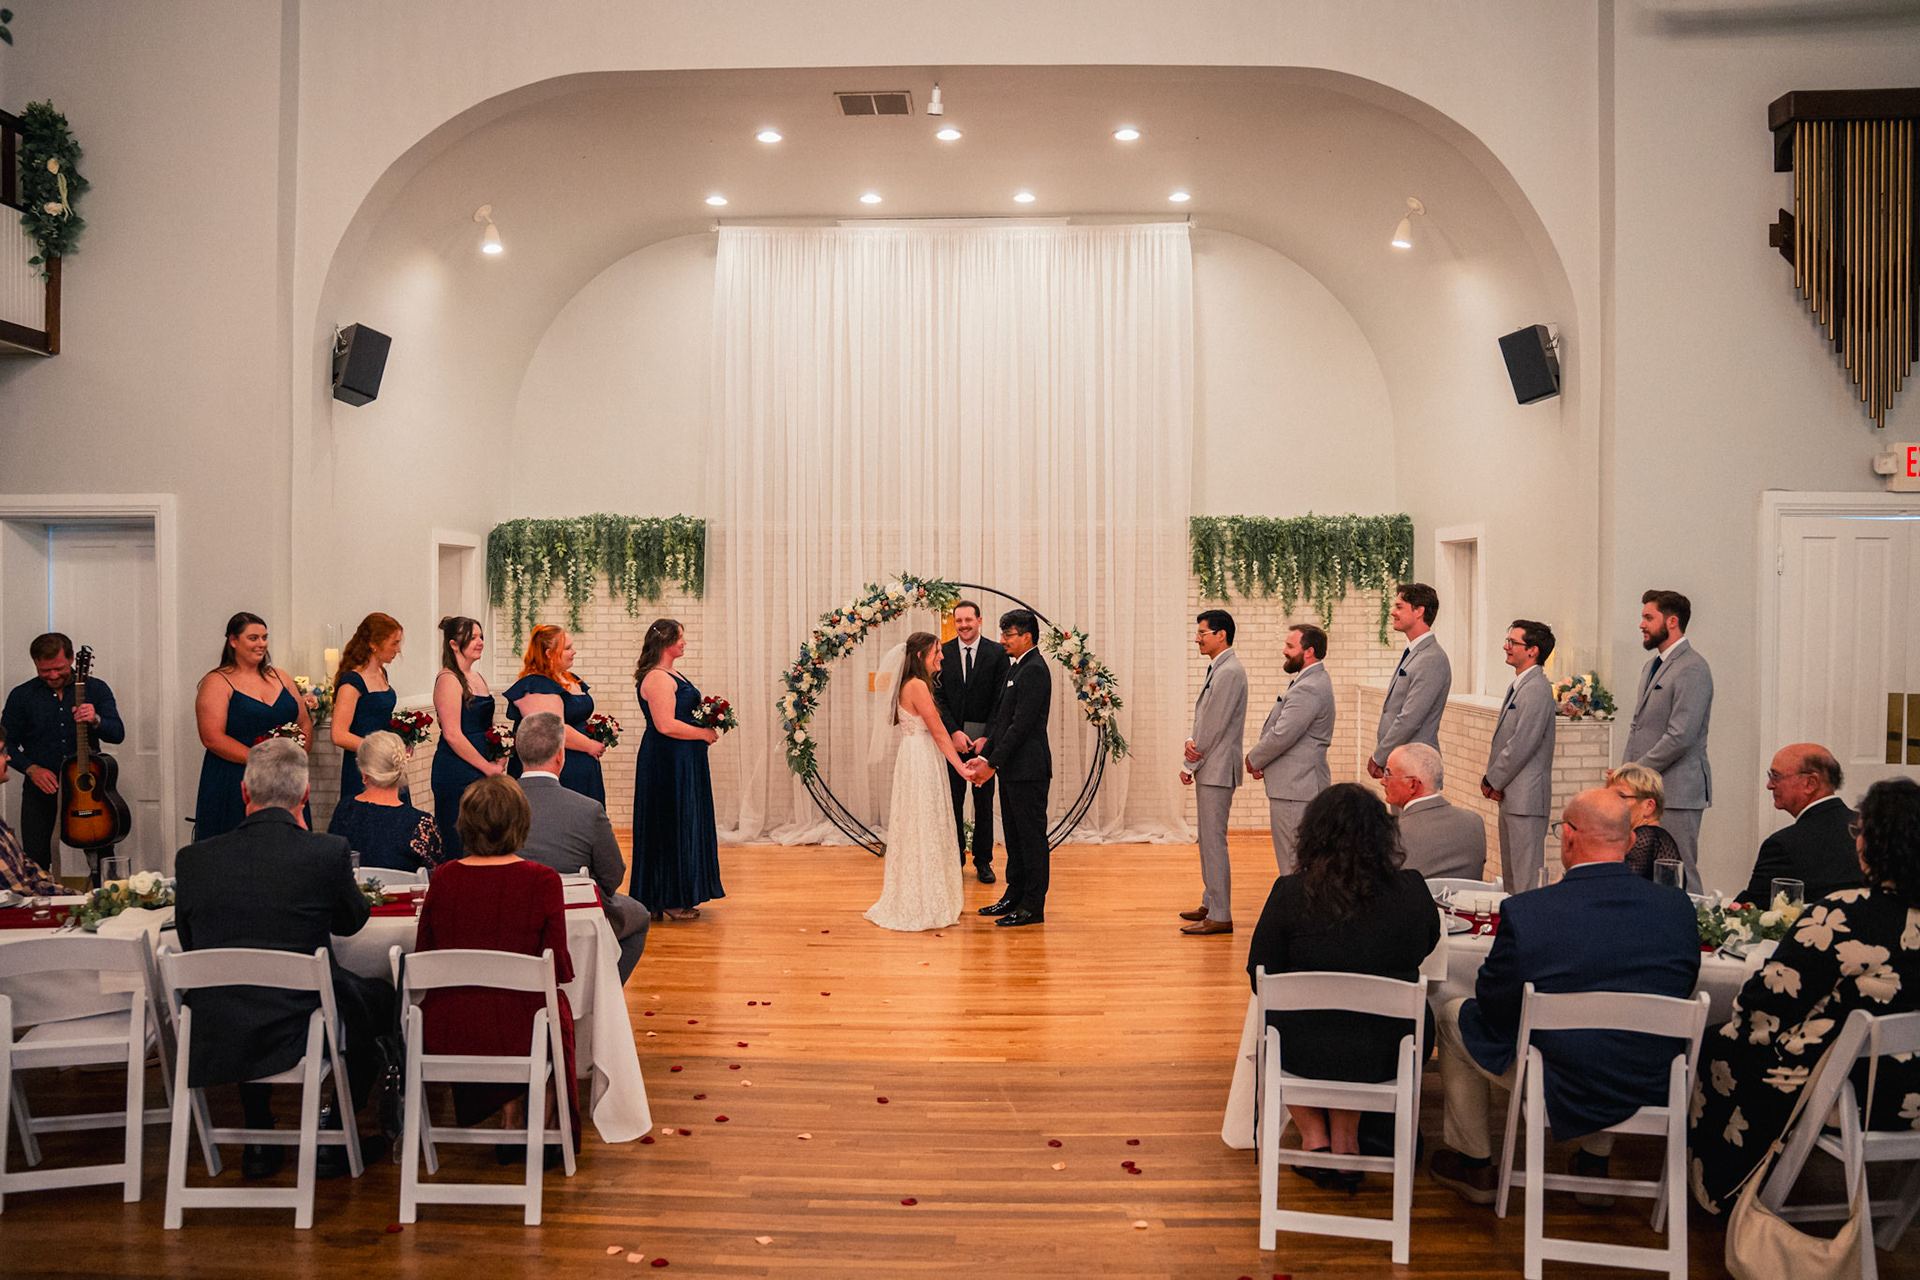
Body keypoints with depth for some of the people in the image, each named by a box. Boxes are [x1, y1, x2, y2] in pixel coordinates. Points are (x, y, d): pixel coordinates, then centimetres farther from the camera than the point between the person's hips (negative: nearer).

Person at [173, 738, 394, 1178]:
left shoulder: (192, 859, -3)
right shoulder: (328, 852, -11)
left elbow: (189, 944, 10)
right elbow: (353, 920, 8)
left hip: (214, 1043, 4)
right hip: (298, 1036, -3)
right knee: (378, 997, 25)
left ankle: (259, 1143, 36)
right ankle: (335, 1141, 29)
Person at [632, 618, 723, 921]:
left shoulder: (669, 675, 16)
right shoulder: (657, 678, -17)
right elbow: (666, 725, -24)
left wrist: (706, 725, 9)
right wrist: (704, 734, -14)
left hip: (680, 762, 11)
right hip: (669, 762, -11)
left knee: (681, 825, 14)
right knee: (673, 825, -3)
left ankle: (678, 896, 21)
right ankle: (671, 899, 6)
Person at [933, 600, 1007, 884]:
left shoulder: (997, 653, -1)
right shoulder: (943, 653, 3)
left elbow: (1001, 698, -3)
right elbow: (939, 698, 0)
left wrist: (988, 737, -11)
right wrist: (954, 732, -11)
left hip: (984, 738, -1)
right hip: (952, 737, 1)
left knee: (984, 802, 8)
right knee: (953, 801, 6)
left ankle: (983, 861, 17)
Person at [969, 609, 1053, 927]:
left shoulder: (1034, 670, -15)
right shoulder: (1015, 667, 16)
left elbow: (1021, 724, -20)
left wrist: (993, 763, -18)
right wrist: (985, 756, 8)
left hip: (1029, 769, -10)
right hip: (1013, 768, 10)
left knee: (1031, 835, -2)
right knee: (1014, 835, 15)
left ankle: (1033, 906, 4)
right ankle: (1015, 896, 25)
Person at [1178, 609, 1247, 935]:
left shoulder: (1230, 672, -17)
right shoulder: (1217, 670, 16)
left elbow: (1215, 725, -19)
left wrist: (1189, 764, -11)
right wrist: (1191, 743, -6)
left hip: (1218, 769, -11)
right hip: (1210, 768, 11)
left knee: (1214, 841, -8)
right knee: (1208, 839, 18)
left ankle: (1220, 917, -4)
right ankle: (1211, 903, 28)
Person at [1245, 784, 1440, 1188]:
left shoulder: (1291, 892, -16)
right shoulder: (1412, 890, -11)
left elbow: (1262, 978, -7)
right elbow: (1428, 943, 10)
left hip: (1304, 1053, -2)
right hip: (1386, 1056, 2)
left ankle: (1315, 1139, 34)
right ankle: (1345, 1141, 39)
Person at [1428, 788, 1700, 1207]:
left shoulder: (1524, 911, -24)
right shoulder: (1678, 908, -11)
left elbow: (1493, 1010, -12)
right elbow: (1681, 991, 5)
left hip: (1560, 1092, -4)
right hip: (1651, 1090, 4)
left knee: (1455, 1016, 21)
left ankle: (1473, 1163, 33)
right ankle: (1595, 1161, 44)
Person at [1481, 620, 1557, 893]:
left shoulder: (1537, 689, -16)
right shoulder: (1518, 686, 15)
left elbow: (1522, 745, -20)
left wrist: (1492, 781, -11)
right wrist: (1491, 777, 8)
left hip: (1526, 797, -10)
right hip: (1510, 796, 10)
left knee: (1527, 877, -5)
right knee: (1510, 874, 16)